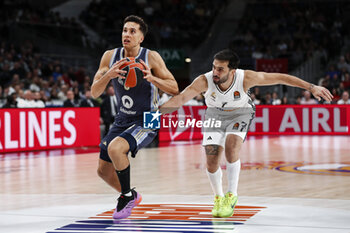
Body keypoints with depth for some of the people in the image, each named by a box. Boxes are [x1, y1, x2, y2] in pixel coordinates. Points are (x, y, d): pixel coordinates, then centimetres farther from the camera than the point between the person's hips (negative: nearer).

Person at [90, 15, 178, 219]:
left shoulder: (151, 57, -14)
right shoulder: (110, 57, -4)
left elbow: (174, 89, -12)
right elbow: (95, 93, -7)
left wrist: (152, 78, -30)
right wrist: (109, 75, -26)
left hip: (146, 121, -6)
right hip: (122, 120, 6)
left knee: (115, 148, -31)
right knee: (104, 170, 9)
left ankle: (127, 196, -9)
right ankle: (131, 196, 38)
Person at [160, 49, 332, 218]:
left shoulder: (245, 78, -32)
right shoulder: (205, 81, -31)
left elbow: (280, 78, -25)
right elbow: (181, 98, -35)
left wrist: (311, 88, -25)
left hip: (239, 114, -2)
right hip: (215, 114, 2)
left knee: (231, 148, -27)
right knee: (211, 160, -6)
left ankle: (231, 196, -10)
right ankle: (218, 198, 20)